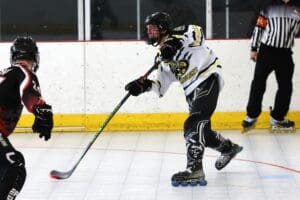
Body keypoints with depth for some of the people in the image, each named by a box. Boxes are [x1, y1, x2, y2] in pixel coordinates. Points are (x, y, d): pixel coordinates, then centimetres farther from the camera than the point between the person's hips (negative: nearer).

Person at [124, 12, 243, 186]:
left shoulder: (176, 35, -5)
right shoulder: (163, 56, 19)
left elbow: (197, 32, -26)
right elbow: (161, 87, 16)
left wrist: (176, 43, -38)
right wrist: (145, 85, -1)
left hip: (208, 79, -10)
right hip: (193, 91, 10)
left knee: (194, 125, -23)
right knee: (202, 130, 19)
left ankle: (195, 169, -34)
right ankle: (229, 148, 46)